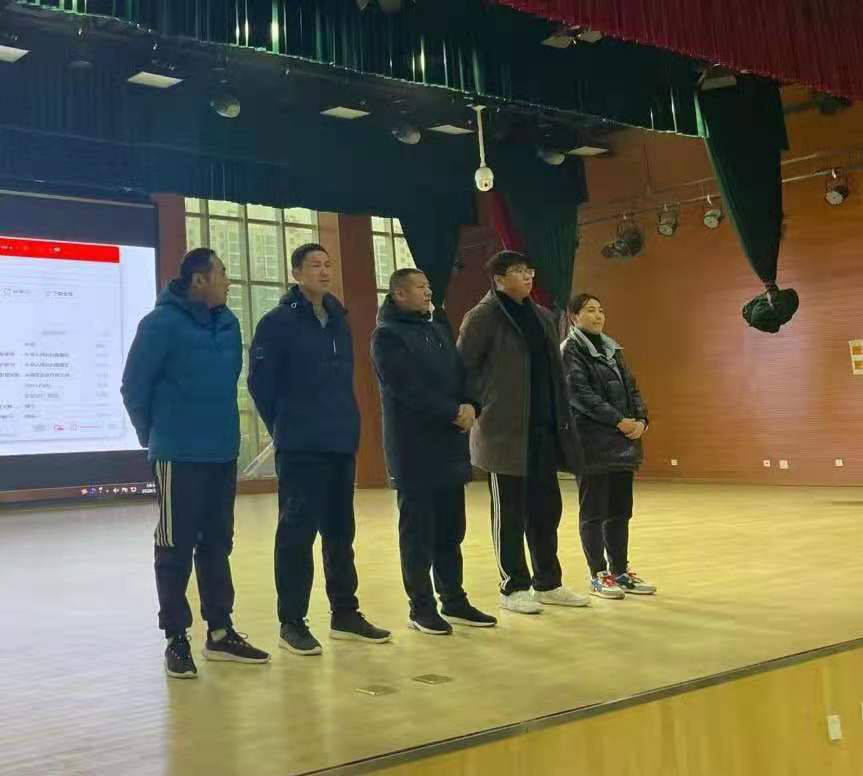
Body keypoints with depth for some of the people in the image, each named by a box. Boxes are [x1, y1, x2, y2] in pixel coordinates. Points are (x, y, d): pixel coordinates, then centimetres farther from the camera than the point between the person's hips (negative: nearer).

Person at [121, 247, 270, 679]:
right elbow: (134, 388, -7)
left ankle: (220, 632, 22)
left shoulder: (229, 324, 7)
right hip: (179, 455, -6)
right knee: (175, 548, 2)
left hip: (223, 453, 6)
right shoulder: (161, 323, -11)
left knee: (217, 544, 12)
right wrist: (154, 437, 4)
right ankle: (176, 639, 12)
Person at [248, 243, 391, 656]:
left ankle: (345, 614, 22)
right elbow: (260, 382, -8)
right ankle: (291, 622, 6)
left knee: (340, 531, 12)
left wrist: (346, 422, 12)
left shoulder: (339, 321, 13)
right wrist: (286, 428, -1)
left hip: (342, 444, 7)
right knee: (297, 532, -2)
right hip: (300, 448, -6)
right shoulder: (277, 323, -7)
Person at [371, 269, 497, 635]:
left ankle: (454, 601, 19)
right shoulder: (387, 336, -6)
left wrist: (470, 406, -9)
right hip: (415, 449, -7)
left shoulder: (438, 330, 17)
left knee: (450, 529, 10)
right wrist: (454, 412, -15)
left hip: (450, 444, 7)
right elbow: (408, 389, -16)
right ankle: (421, 607, 9)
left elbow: (461, 373, 12)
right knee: (418, 531, 1)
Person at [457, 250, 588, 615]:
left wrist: (562, 419, 10)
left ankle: (548, 583, 22)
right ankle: (513, 587, 12)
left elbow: (554, 372, 17)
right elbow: (463, 369, -7)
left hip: (544, 430, 7)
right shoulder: (483, 317, -5)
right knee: (510, 513, 2)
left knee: (546, 508, 11)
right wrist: (484, 408, -9)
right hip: (505, 431, -7)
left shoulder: (542, 316, 15)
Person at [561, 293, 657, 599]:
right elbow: (580, 394, -14)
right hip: (593, 442, -7)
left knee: (620, 510, 10)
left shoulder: (611, 349, 18)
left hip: (623, 443, 7)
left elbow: (631, 387, 15)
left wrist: (641, 419, -3)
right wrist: (618, 420, -18)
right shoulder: (570, 350, -4)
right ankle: (598, 574, 8)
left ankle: (620, 571, 18)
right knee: (594, 511, 0)